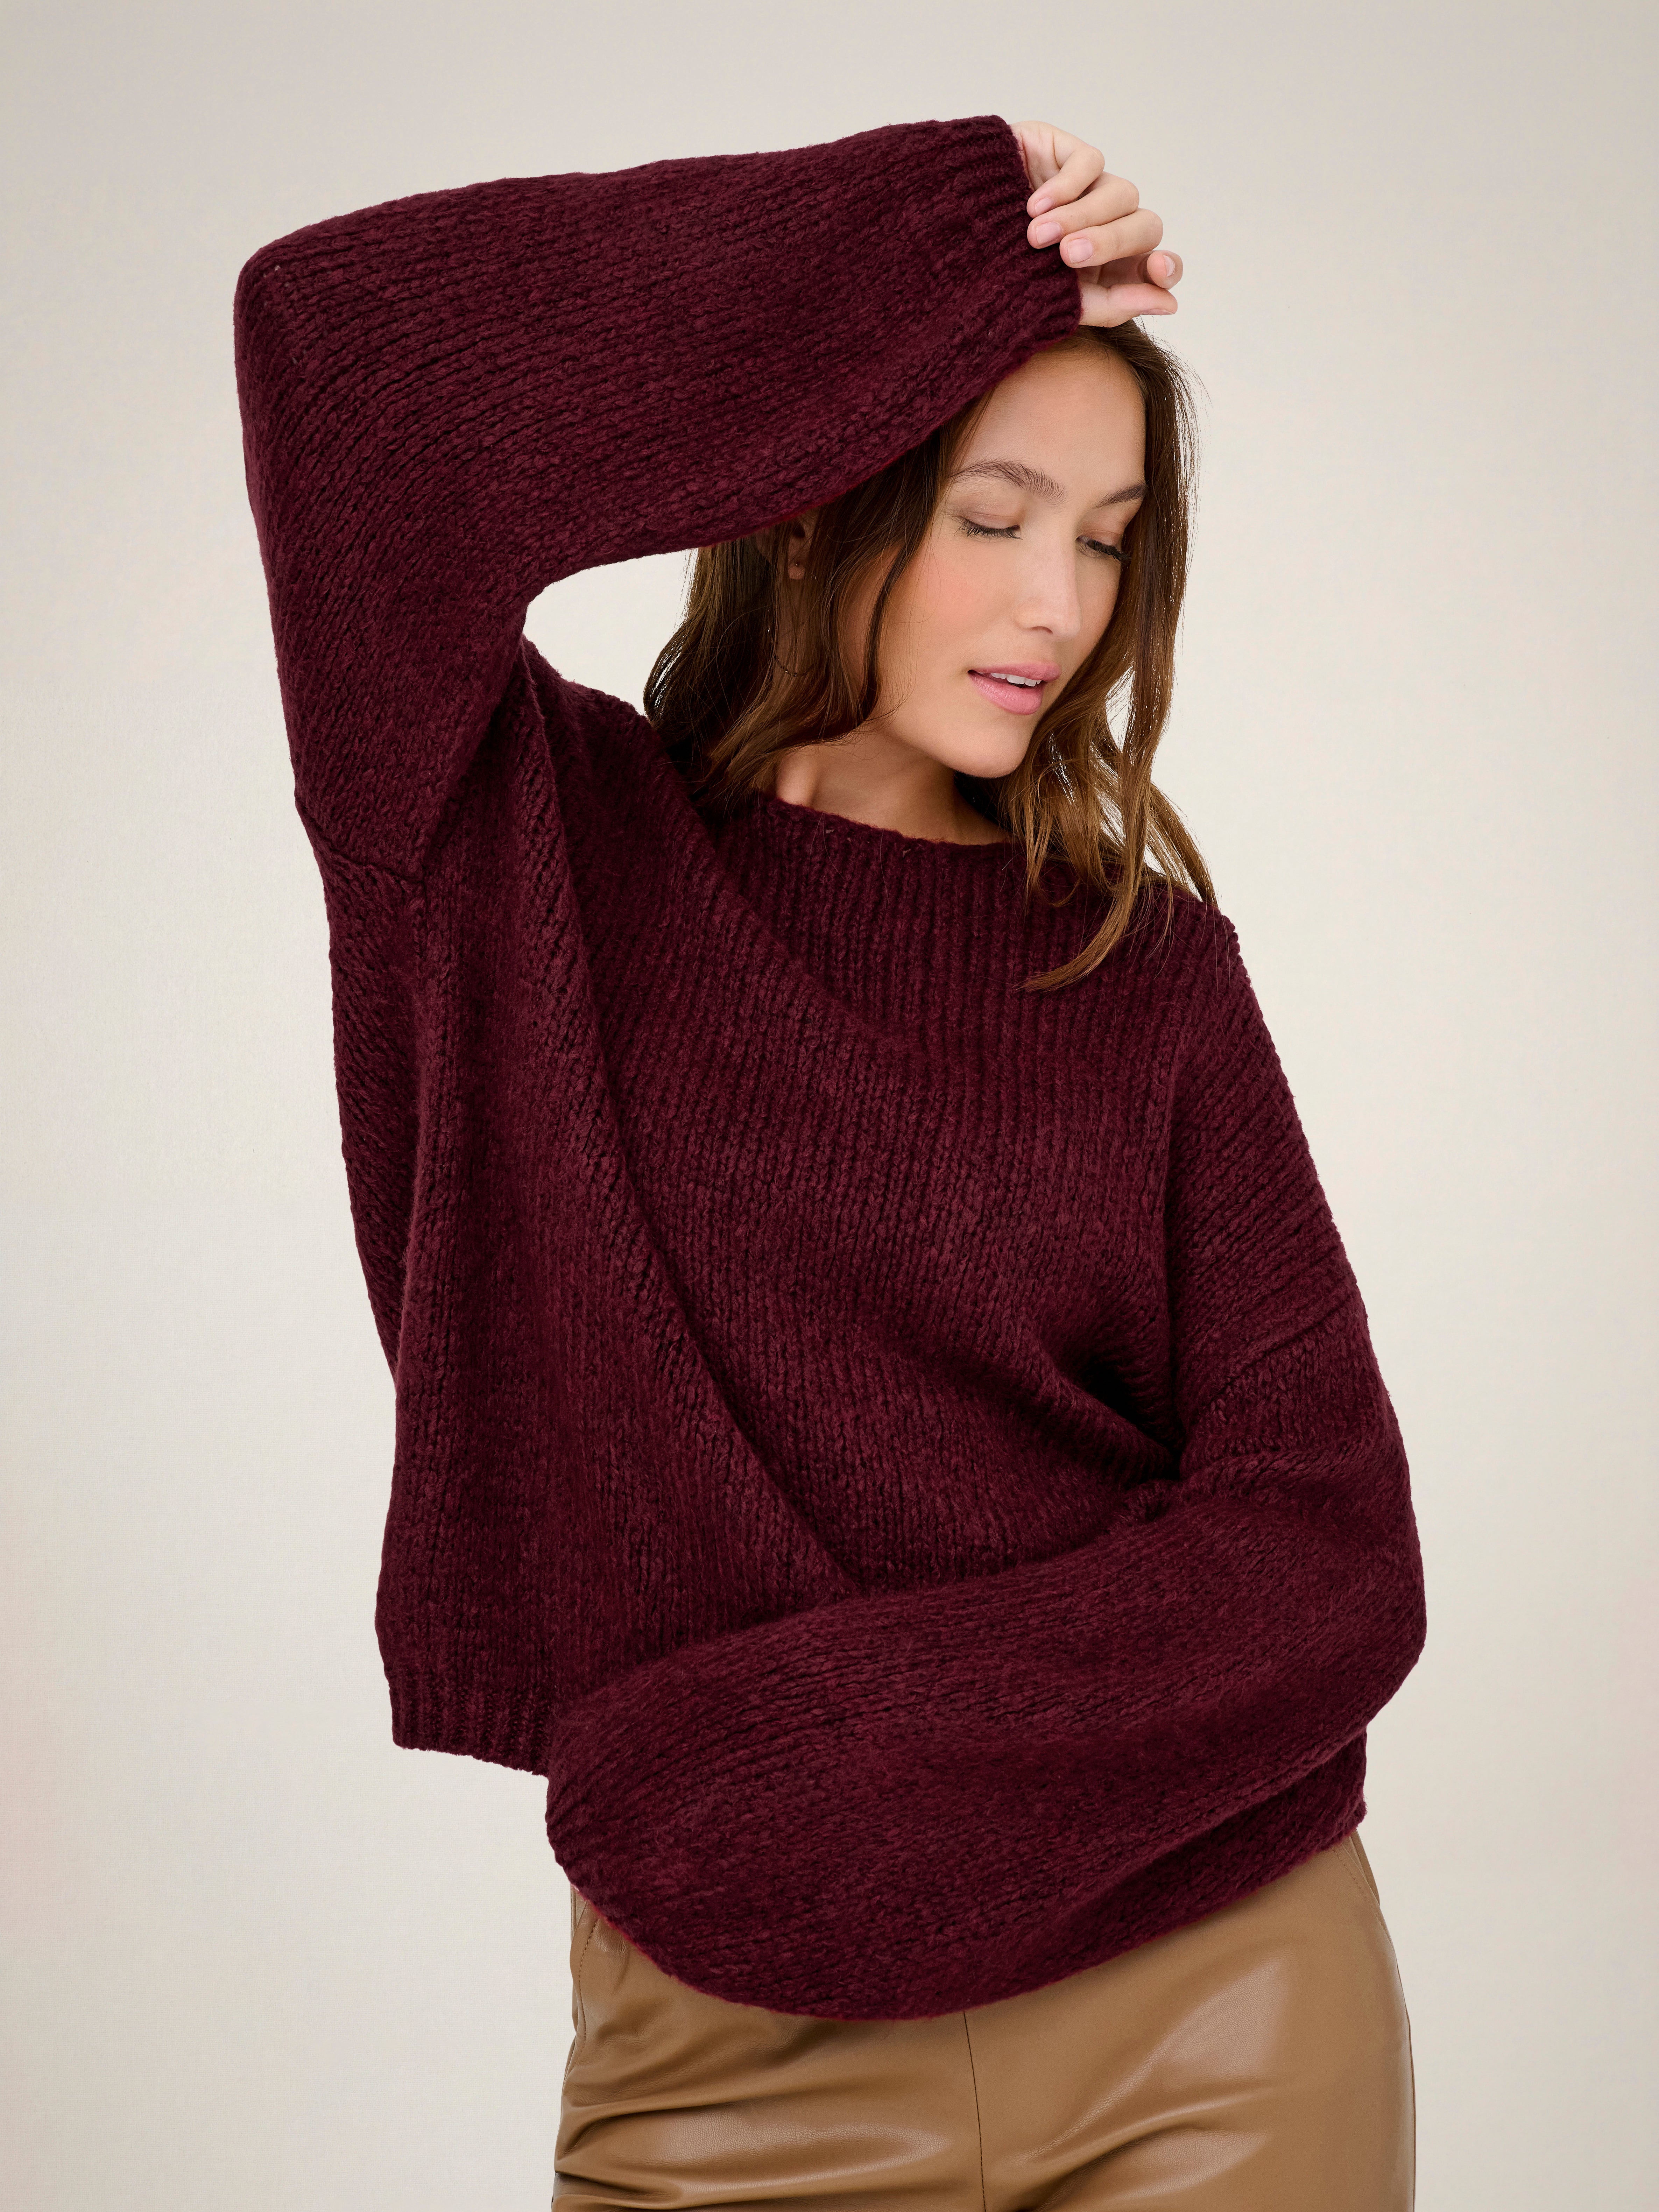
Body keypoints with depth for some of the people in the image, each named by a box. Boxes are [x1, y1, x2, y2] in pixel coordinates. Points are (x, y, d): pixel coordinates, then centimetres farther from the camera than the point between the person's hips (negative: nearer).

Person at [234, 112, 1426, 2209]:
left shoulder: (1147, 962, 2)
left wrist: (799, 1760, -15)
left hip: (1216, 1995, 2)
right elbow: (339, 335, -17)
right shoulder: (544, 864, -2)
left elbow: (1328, 1550, -5)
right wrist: (932, 236, -12)